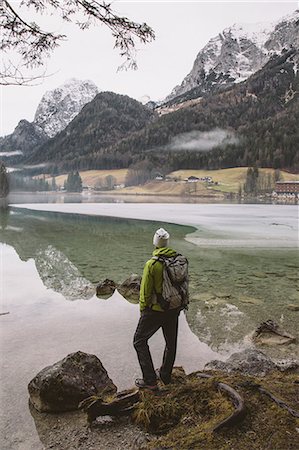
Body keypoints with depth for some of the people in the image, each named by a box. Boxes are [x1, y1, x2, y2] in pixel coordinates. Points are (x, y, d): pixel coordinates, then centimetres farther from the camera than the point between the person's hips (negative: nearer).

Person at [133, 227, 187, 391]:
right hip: (174, 310, 5)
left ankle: (150, 380, 10)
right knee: (171, 342, 22)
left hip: (155, 310, -5)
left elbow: (145, 291, -14)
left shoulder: (152, 264, -20)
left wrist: (142, 310, 0)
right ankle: (165, 375, 39)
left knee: (140, 341, 11)